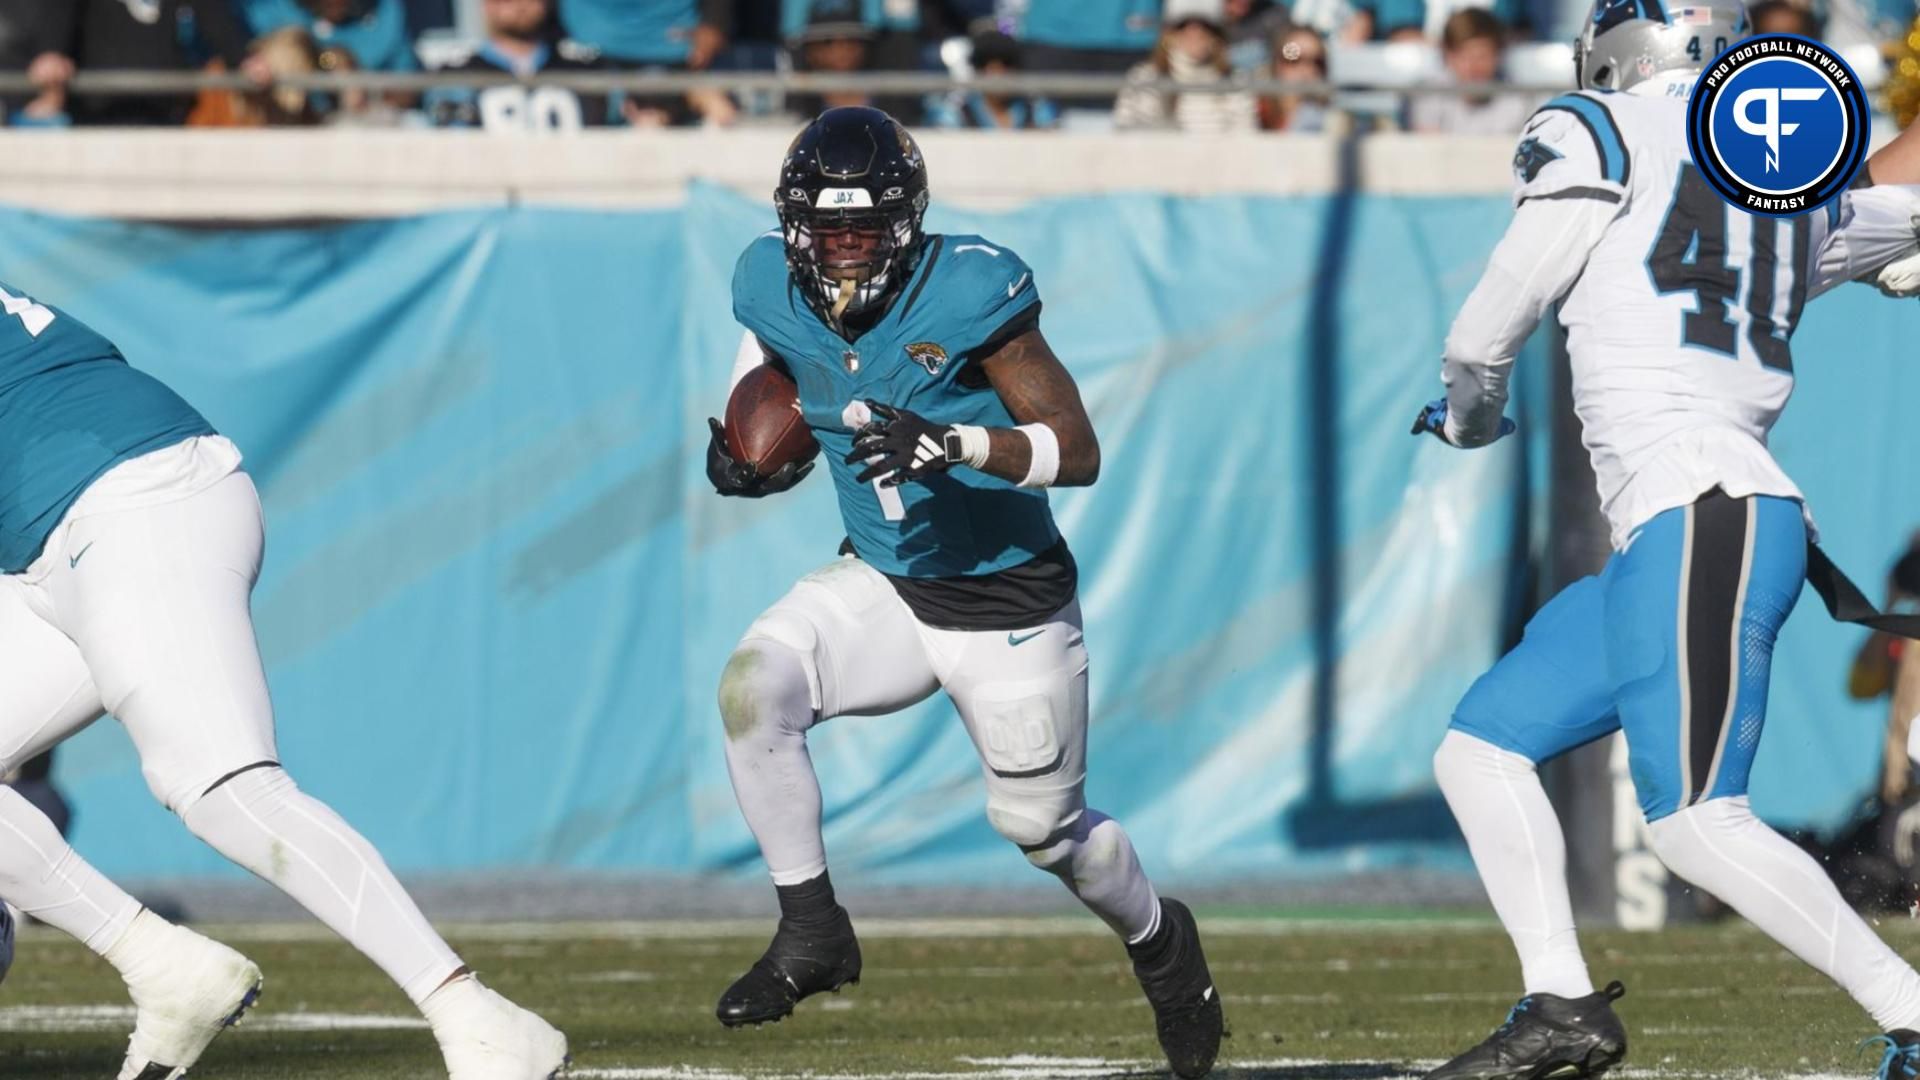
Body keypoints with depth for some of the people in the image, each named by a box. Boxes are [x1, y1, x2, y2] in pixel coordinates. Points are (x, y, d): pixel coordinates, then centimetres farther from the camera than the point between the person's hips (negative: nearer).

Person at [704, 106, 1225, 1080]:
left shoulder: (966, 294, -23)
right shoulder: (776, 292, -8)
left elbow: (1078, 451, -22)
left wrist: (959, 444, -38)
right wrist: (745, 459, -10)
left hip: (1010, 604, -4)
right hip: (883, 587, 4)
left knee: (1040, 824, 8)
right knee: (752, 687, -23)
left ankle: (1159, 941, 42)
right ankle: (811, 934, -10)